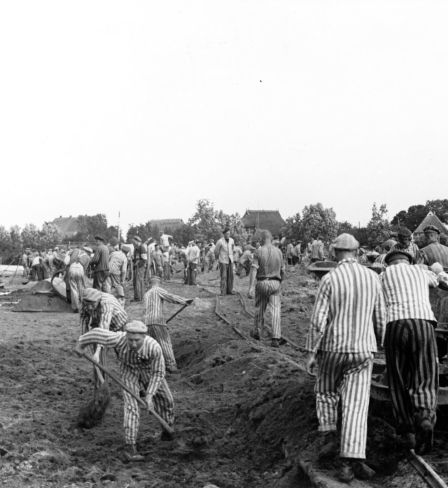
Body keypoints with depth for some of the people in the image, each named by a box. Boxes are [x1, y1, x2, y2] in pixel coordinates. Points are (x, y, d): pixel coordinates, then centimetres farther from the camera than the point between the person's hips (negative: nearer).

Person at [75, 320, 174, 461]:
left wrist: (150, 394, -30)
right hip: (129, 369, -1)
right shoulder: (118, 339, -41)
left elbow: (158, 373, -24)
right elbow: (97, 333, -24)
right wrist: (81, 344, -7)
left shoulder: (154, 348, -40)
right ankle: (130, 447, -14)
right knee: (131, 406, -18)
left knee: (165, 399, 13)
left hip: (149, 370, 1)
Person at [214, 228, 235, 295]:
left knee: (230, 276, 4)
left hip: (230, 260, 5)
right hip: (223, 261, -5)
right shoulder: (220, 241, -12)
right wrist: (218, 258, 14)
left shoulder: (231, 240, 4)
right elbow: (216, 251, 1)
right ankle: (223, 292, -4)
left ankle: (229, 290, 11)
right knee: (224, 276, -7)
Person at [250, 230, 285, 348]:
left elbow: (255, 268, -12)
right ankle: (276, 338, -13)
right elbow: (282, 270, 8)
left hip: (262, 282, 0)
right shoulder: (278, 251, 2)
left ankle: (257, 332, 35)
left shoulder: (258, 251, -6)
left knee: (260, 308, 19)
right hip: (275, 283, 1)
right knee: (275, 310, -2)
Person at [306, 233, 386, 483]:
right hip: (362, 350, 2)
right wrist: (378, 344, 24)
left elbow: (318, 320, -13)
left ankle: (330, 437, 16)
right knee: (356, 405, -1)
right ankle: (350, 462, -9)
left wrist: (311, 353, -5)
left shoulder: (329, 279, -10)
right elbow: (380, 317, 8)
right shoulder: (372, 277, 2)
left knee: (326, 391, 25)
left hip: (332, 348, -1)